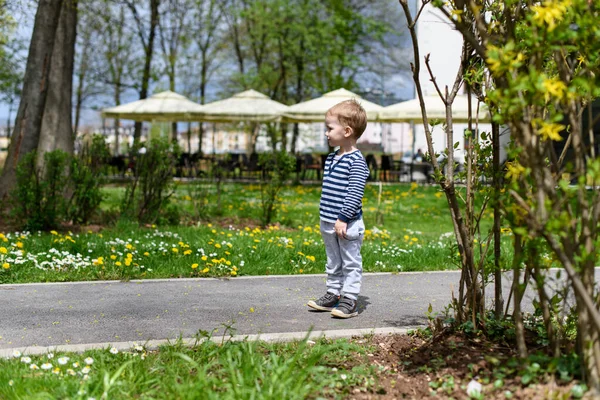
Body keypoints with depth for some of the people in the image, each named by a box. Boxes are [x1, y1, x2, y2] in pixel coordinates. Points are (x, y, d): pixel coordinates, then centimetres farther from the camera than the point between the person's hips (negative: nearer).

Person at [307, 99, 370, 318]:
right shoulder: (331, 158, 12)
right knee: (333, 263, 17)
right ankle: (333, 294, 26)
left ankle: (349, 300, 5)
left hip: (347, 224, -9)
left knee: (351, 263, 1)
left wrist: (343, 218, -23)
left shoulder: (356, 160, -15)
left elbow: (354, 192, -21)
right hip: (328, 223, 9)